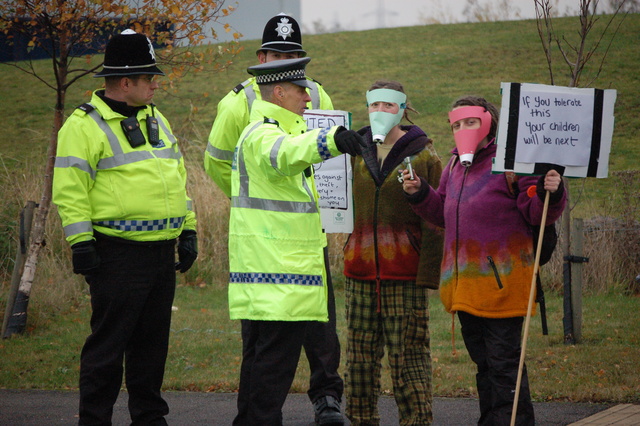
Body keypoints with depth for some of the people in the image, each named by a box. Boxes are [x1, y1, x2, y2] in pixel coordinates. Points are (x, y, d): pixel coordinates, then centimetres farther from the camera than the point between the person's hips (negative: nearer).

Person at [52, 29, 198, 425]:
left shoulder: (155, 119, 17)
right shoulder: (86, 125, -7)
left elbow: (177, 178, 23)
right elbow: (70, 189, -11)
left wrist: (188, 230, 18)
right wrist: (81, 243, -16)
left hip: (162, 252, 7)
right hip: (118, 255, -7)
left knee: (153, 340, 12)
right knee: (108, 341, -5)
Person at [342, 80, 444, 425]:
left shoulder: (423, 155, 0)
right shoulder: (355, 151, 11)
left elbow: (435, 221, -3)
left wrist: (427, 276, -10)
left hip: (405, 272, -4)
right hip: (360, 268, 4)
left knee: (409, 355, -4)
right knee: (360, 354, 6)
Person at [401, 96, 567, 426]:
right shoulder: (454, 167, 15)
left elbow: (537, 213, -10)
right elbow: (442, 215, 24)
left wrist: (550, 193, -30)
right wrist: (420, 194, 9)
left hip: (499, 280, -8)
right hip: (464, 283, 8)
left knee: (504, 362, -8)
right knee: (482, 361, 16)